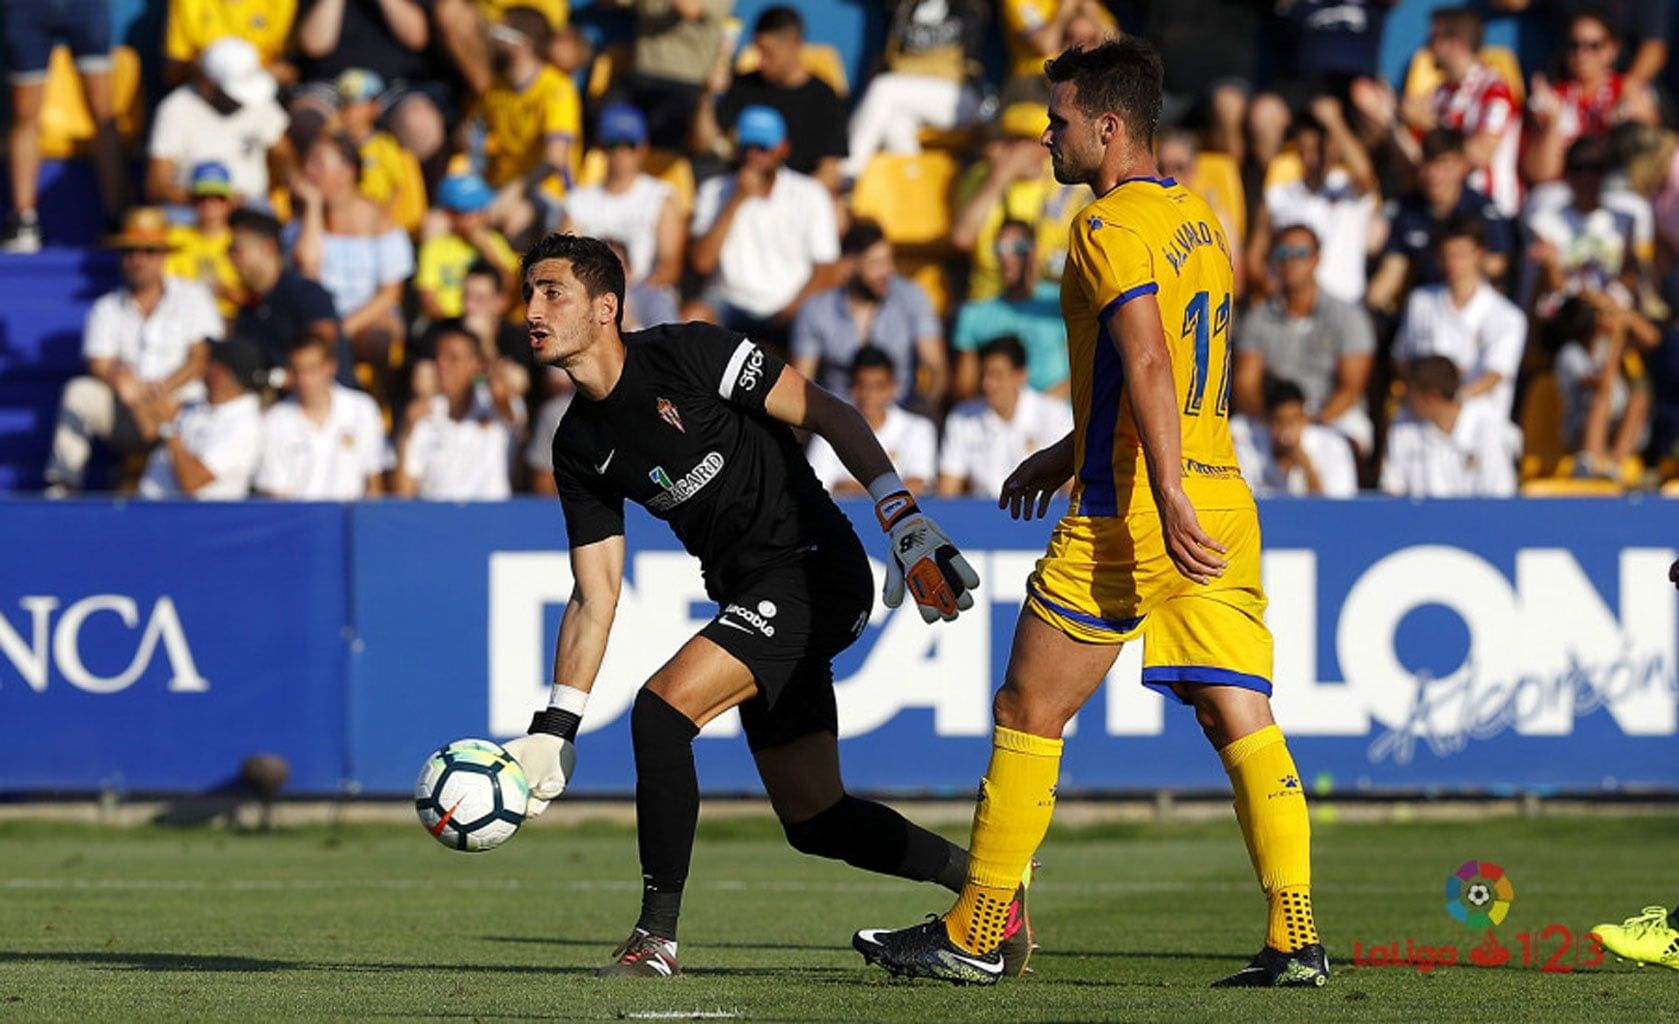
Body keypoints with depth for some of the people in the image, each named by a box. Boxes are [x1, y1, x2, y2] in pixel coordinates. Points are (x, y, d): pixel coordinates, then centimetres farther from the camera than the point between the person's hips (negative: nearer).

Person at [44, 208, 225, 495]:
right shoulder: (107, 308, 15)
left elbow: (201, 360, -1)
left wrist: (158, 390, -15)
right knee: (80, 392, -24)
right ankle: (62, 484, -22)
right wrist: (120, 382, -22)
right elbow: (99, 366, 2)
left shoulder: (192, 297, 8)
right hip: (127, 411, 3)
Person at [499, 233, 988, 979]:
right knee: (814, 822, 10)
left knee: (663, 708, -23)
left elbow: (827, 414, -11)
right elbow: (594, 600, 9)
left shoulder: (686, 355, -13)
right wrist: (552, 733, 2)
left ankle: (657, 934, -15)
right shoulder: (580, 448, 7)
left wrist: (904, 520, -17)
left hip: (813, 570, -8)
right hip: (754, 598, 8)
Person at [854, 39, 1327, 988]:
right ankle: (1298, 938, -7)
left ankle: (976, 936, 9)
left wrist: (1167, 500, -31)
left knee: (1029, 714, 3)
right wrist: (1070, 454, 32)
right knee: (1243, 721, 2)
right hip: (1223, 505, 8)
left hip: (1130, 517, -8)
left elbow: (1148, 366, -23)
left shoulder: (1111, 227, -11)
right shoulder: (1199, 217, 17)